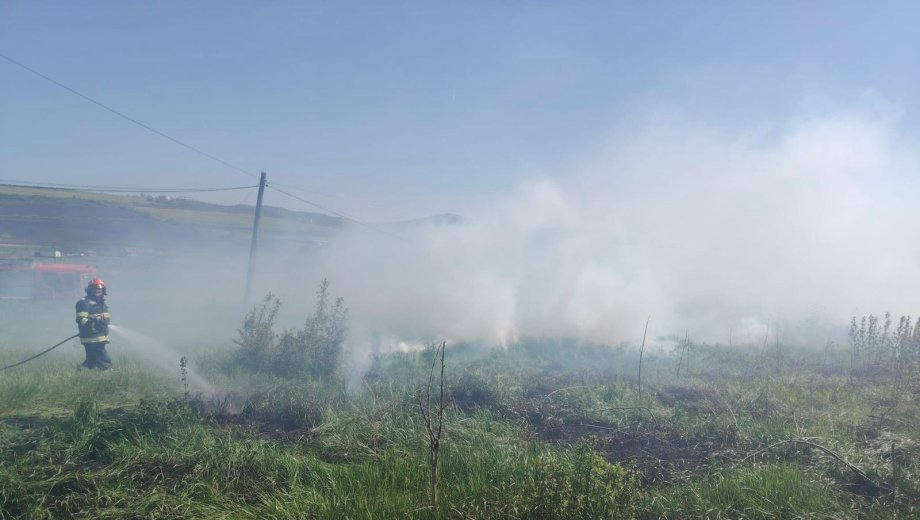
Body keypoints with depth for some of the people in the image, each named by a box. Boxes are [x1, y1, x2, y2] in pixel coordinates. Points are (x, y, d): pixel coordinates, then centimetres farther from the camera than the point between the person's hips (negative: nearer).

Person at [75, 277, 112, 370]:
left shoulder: (101, 303, 18)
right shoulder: (84, 303, -11)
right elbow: (81, 320, -22)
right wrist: (92, 322, -35)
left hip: (100, 339, 9)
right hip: (92, 340, -9)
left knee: (91, 363, 15)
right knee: (106, 364, -11)